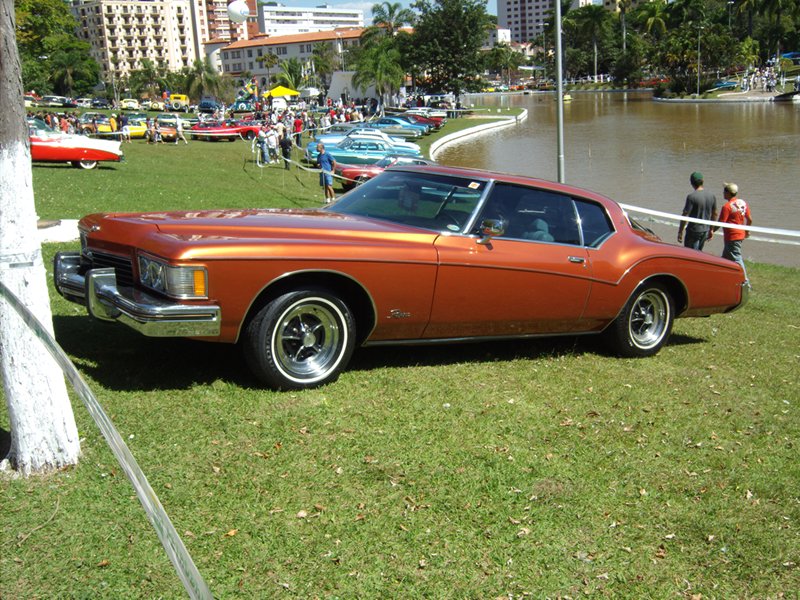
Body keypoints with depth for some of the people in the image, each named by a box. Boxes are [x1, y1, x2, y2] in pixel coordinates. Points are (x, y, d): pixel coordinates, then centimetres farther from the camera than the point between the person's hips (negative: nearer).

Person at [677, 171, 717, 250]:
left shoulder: (691, 197, -18)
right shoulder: (712, 196, 3)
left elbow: (685, 215, -19)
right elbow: (714, 214, 12)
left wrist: (680, 232, -12)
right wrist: (711, 230, 22)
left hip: (693, 230, -7)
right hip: (705, 230, 7)